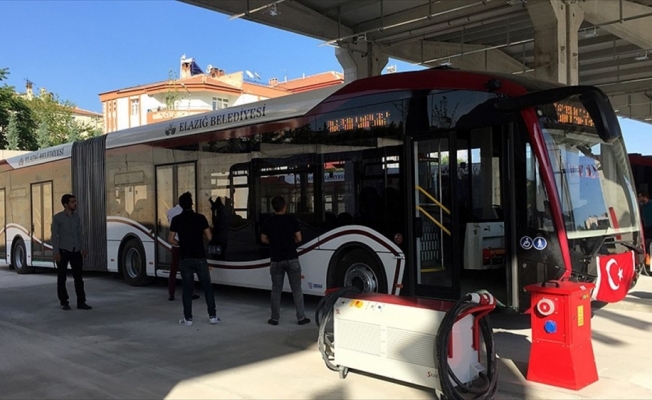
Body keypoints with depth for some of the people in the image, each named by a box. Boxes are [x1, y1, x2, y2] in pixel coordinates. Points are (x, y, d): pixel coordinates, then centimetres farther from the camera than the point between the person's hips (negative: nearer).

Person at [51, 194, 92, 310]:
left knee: (78, 278, 3)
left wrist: (83, 248, 7)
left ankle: (81, 302, 7)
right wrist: (56, 252, -12)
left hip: (76, 251, 4)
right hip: (63, 251, -4)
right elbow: (54, 235, -6)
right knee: (62, 278, 5)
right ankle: (64, 302, 15)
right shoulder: (57, 217, -5)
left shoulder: (77, 216, 8)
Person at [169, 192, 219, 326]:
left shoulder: (176, 220, -1)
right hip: (200, 257, -1)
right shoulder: (200, 218, -3)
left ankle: (188, 318, 8)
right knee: (207, 287, 8)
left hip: (184, 258, 1)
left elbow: (170, 239, -1)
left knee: (187, 288, 7)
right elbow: (209, 237, 0)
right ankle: (212, 316, 10)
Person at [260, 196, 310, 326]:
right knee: (296, 289, 6)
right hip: (291, 259, -1)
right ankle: (301, 317, 7)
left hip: (276, 260, 2)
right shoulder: (292, 220, -5)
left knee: (276, 290, 10)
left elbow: (264, 239, 8)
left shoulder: (268, 222, 0)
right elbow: (298, 239, -2)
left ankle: (275, 318, 13)